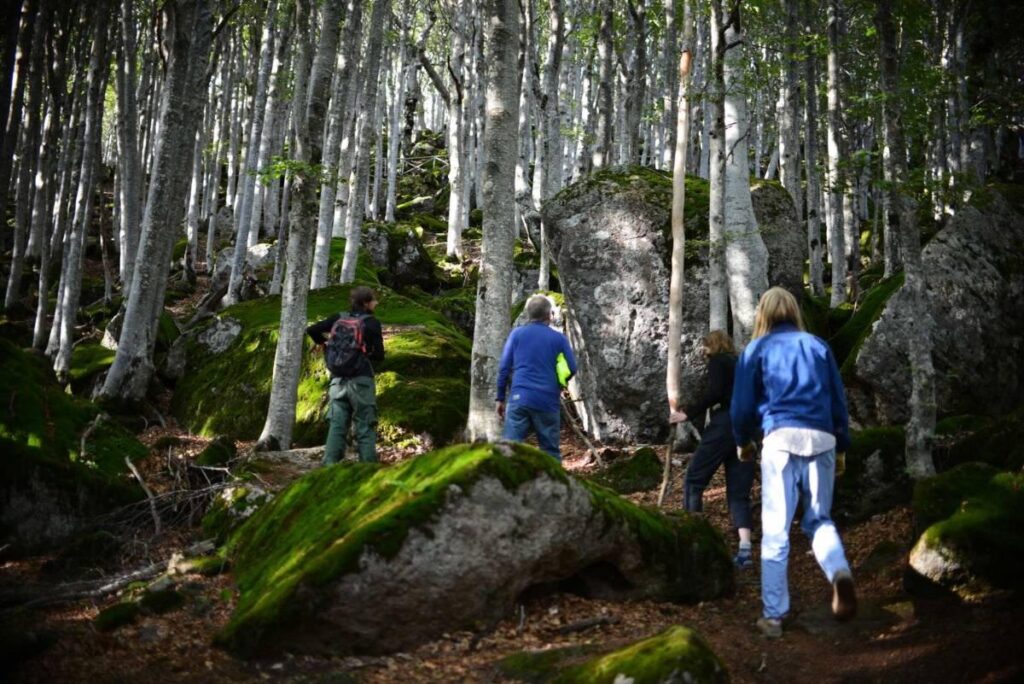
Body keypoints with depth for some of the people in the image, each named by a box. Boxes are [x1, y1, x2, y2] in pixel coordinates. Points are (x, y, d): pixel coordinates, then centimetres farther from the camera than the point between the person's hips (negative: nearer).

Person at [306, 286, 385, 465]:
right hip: (361, 380, -4)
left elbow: (311, 330, 5)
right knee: (365, 427, 1)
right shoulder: (372, 323, -4)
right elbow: (380, 355, -5)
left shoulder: (338, 318, 6)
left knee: (337, 426, 5)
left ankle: (329, 466, -1)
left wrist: (322, 342, 23)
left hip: (338, 380, 4)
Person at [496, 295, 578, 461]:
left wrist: (500, 398, 9)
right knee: (550, 451, 10)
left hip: (520, 398, 0)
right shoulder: (559, 338, 5)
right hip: (548, 401, 0)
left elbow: (504, 367, 4)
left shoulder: (517, 333, 6)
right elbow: (571, 369, 6)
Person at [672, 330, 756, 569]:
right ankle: (745, 549, -9)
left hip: (724, 425, -7)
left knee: (694, 478, 4)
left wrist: (689, 413, -9)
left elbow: (715, 393, -13)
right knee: (739, 491, 4)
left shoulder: (717, 361, 3)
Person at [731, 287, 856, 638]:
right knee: (819, 519, 16)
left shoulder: (756, 349, 9)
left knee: (775, 530, 2)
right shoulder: (818, 346, 17)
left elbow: (742, 405, 9)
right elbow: (839, 400, 16)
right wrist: (842, 447, 24)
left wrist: (742, 441, 27)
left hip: (781, 438, -3)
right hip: (822, 439, 3)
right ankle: (839, 572, -13)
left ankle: (773, 615, 4)